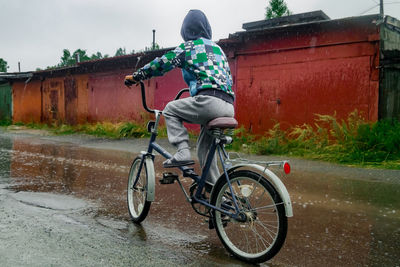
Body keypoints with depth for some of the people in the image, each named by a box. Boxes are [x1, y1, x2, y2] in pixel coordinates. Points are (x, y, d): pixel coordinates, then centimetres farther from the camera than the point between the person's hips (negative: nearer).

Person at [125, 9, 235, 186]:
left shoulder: (189, 47, 8)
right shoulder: (217, 48, 27)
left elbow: (162, 63, 9)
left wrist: (135, 76, 22)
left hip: (209, 101, -7)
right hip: (228, 106, 7)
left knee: (170, 110, 12)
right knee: (205, 148, 20)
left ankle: (182, 153, -1)